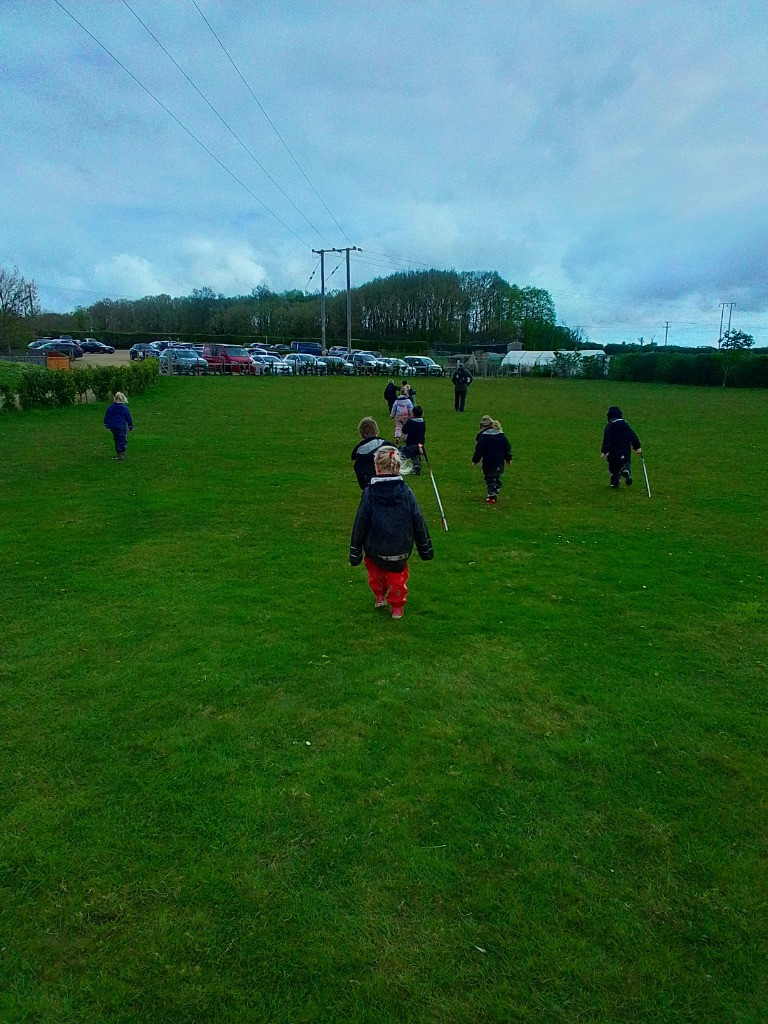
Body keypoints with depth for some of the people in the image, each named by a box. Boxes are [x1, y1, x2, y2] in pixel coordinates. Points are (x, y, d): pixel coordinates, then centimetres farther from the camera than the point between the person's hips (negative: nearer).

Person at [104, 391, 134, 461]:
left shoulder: (111, 407, 3)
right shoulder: (124, 408, -10)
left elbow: (106, 417, 11)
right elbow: (128, 418, -3)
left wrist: (107, 425, 24)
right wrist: (131, 426, 10)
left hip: (112, 427, 5)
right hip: (121, 427, -5)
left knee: (117, 440, 19)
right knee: (123, 441, -2)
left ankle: (118, 453, 26)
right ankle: (121, 455, -11)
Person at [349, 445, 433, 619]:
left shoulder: (369, 493, -14)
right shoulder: (406, 492, -9)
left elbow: (360, 523, -10)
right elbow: (418, 522, -3)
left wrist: (355, 551, 0)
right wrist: (425, 548, 9)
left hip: (375, 549, -1)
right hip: (401, 549, 1)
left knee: (375, 570, 29)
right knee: (398, 576, 21)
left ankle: (380, 596, 38)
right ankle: (397, 607, 27)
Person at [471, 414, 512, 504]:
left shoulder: (483, 436, -11)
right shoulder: (501, 434, 9)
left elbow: (479, 450, -13)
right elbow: (507, 446, 12)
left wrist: (475, 461, -5)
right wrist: (508, 458, 20)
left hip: (489, 462, -6)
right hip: (500, 462, 6)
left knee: (489, 479, 1)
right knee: (497, 477, 19)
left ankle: (492, 496, -5)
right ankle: (495, 493, 26)